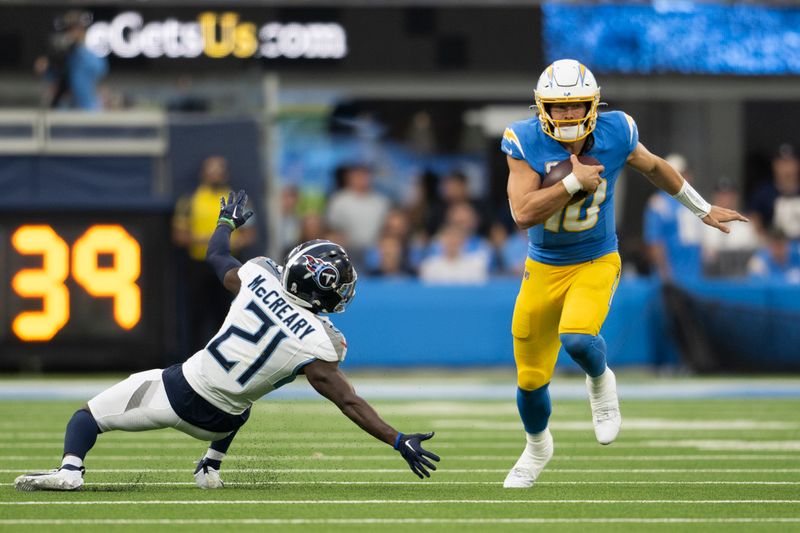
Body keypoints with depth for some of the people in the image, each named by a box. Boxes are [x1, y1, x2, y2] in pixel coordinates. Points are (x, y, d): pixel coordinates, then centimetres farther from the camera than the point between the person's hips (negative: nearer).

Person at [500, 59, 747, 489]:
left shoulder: (615, 134, -13)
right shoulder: (525, 143, -18)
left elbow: (653, 167, 8)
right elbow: (522, 213, -27)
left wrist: (704, 210, 19)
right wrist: (574, 183, -31)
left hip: (596, 264, -1)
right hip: (544, 270, 1)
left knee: (577, 338, -31)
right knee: (530, 377, 9)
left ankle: (600, 383, 6)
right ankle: (537, 447, 40)